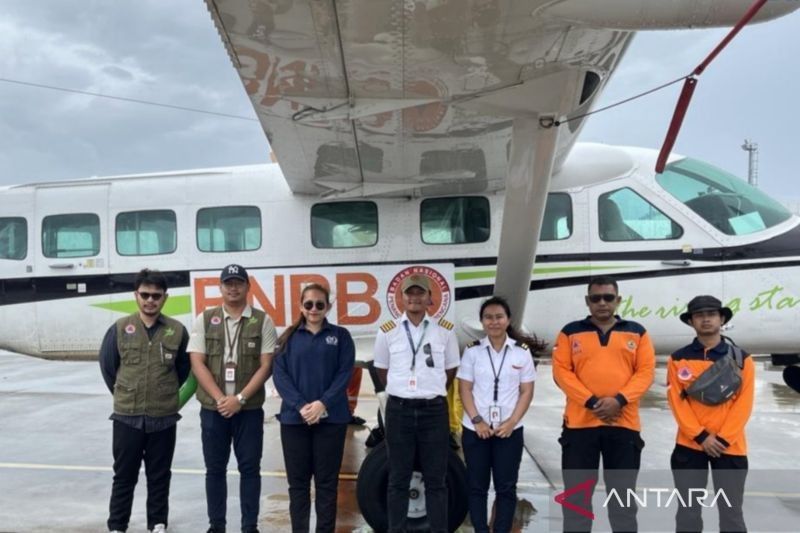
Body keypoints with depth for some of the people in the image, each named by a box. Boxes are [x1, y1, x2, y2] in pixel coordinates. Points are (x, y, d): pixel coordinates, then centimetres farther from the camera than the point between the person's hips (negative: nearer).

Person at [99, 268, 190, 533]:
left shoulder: (177, 330, -2)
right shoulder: (119, 329, -3)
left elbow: (184, 370, 9)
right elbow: (107, 366, 7)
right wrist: (126, 395, 11)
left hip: (164, 418, 0)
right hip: (126, 417, 0)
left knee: (160, 476, 12)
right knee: (124, 476, 10)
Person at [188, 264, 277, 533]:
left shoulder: (262, 321, 0)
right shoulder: (204, 320, 4)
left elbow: (266, 366, -4)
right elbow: (197, 364, -2)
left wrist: (240, 398, -12)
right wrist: (220, 399, -11)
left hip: (249, 409, -1)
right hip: (213, 408, 1)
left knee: (250, 468, 4)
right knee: (215, 469, 9)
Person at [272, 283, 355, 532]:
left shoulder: (340, 336, 6)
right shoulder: (290, 337, 8)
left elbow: (344, 374, -2)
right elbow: (279, 374, 0)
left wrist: (323, 404, -15)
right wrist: (301, 406, -14)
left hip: (331, 418, -1)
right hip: (294, 418, 1)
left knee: (327, 482, 4)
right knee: (297, 481, 7)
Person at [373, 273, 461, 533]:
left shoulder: (445, 330, 3)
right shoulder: (388, 331, 2)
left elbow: (450, 370, 12)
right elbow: (381, 370, 12)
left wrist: (433, 391, 10)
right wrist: (401, 391, 9)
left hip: (434, 410, 0)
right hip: (399, 410, 0)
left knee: (436, 479, 6)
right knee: (398, 479, 8)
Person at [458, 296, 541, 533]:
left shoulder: (522, 351, 1)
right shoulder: (472, 351, 1)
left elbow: (527, 391, 1)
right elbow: (465, 389, 0)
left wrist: (512, 422, -9)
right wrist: (477, 420, -10)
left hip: (509, 430, 0)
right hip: (475, 430, 0)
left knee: (506, 487, 4)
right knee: (477, 486, 6)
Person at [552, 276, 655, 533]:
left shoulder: (636, 332, 10)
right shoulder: (571, 332, 6)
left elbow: (645, 371, 1)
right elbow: (561, 371, -2)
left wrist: (619, 400, -14)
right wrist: (590, 401, -14)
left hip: (624, 424, 1)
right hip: (580, 423, 0)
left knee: (623, 493, 9)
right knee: (577, 493, 5)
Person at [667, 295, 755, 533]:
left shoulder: (741, 359, 1)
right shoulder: (678, 359, 1)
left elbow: (744, 405, -4)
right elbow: (677, 402, -3)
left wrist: (722, 439, -11)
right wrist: (701, 436, -12)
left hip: (729, 446, 0)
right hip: (689, 445, 0)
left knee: (731, 512, 7)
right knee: (688, 511, 8)